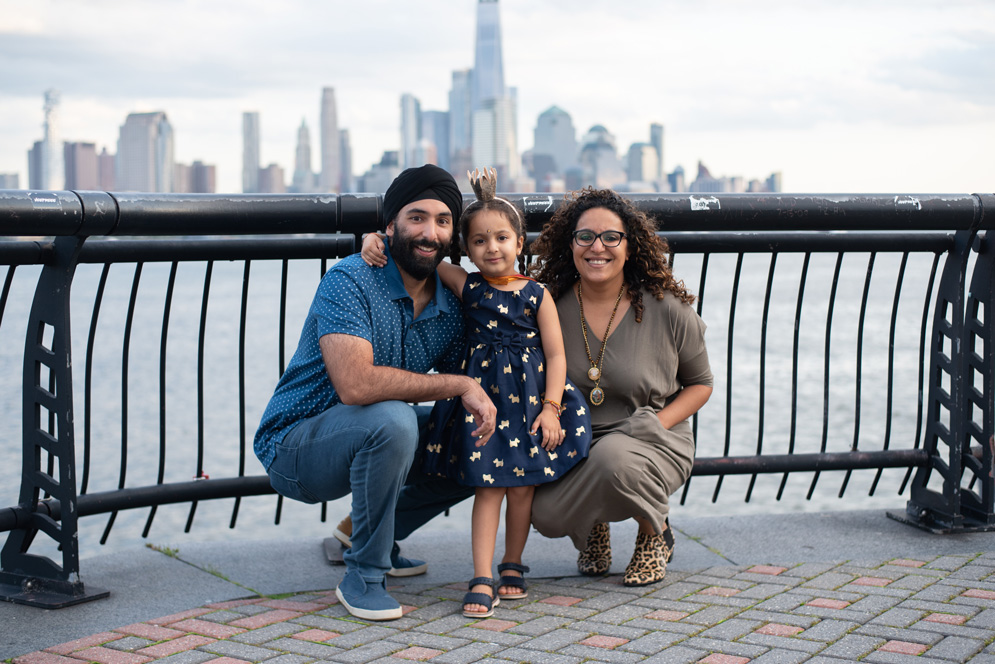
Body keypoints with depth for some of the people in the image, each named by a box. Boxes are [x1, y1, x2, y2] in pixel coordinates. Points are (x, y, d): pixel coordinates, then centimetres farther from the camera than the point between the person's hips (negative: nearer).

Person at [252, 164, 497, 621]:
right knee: (392, 420, -34)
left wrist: (483, 406, -13)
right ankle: (362, 576, -18)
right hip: (293, 445, -7)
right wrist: (459, 386, -29)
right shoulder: (350, 281, -22)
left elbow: (467, 392, 10)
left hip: (364, 442, 8)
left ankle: (371, 532, 19)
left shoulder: (451, 307, 0)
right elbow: (356, 384, -34)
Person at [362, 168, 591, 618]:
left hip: (529, 398, 0)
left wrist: (550, 408, -8)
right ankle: (482, 580, -6)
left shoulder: (537, 296, -2)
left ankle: (512, 566, 24)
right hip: (482, 396, 0)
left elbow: (555, 355, -1)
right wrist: (377, 241, -12)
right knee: (488, 485, -4)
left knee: (523, 484, 6)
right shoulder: (466, 287, 1)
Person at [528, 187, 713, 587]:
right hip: (573, 444, 2)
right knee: (545, 514, -26)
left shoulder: (668, 310, -7)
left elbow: (700, 384, 6)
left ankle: (656, 533, -1)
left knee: (613, 458, -37)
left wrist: (658, 422, -11)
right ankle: (593, 530, 15)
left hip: (653, 445, -2)